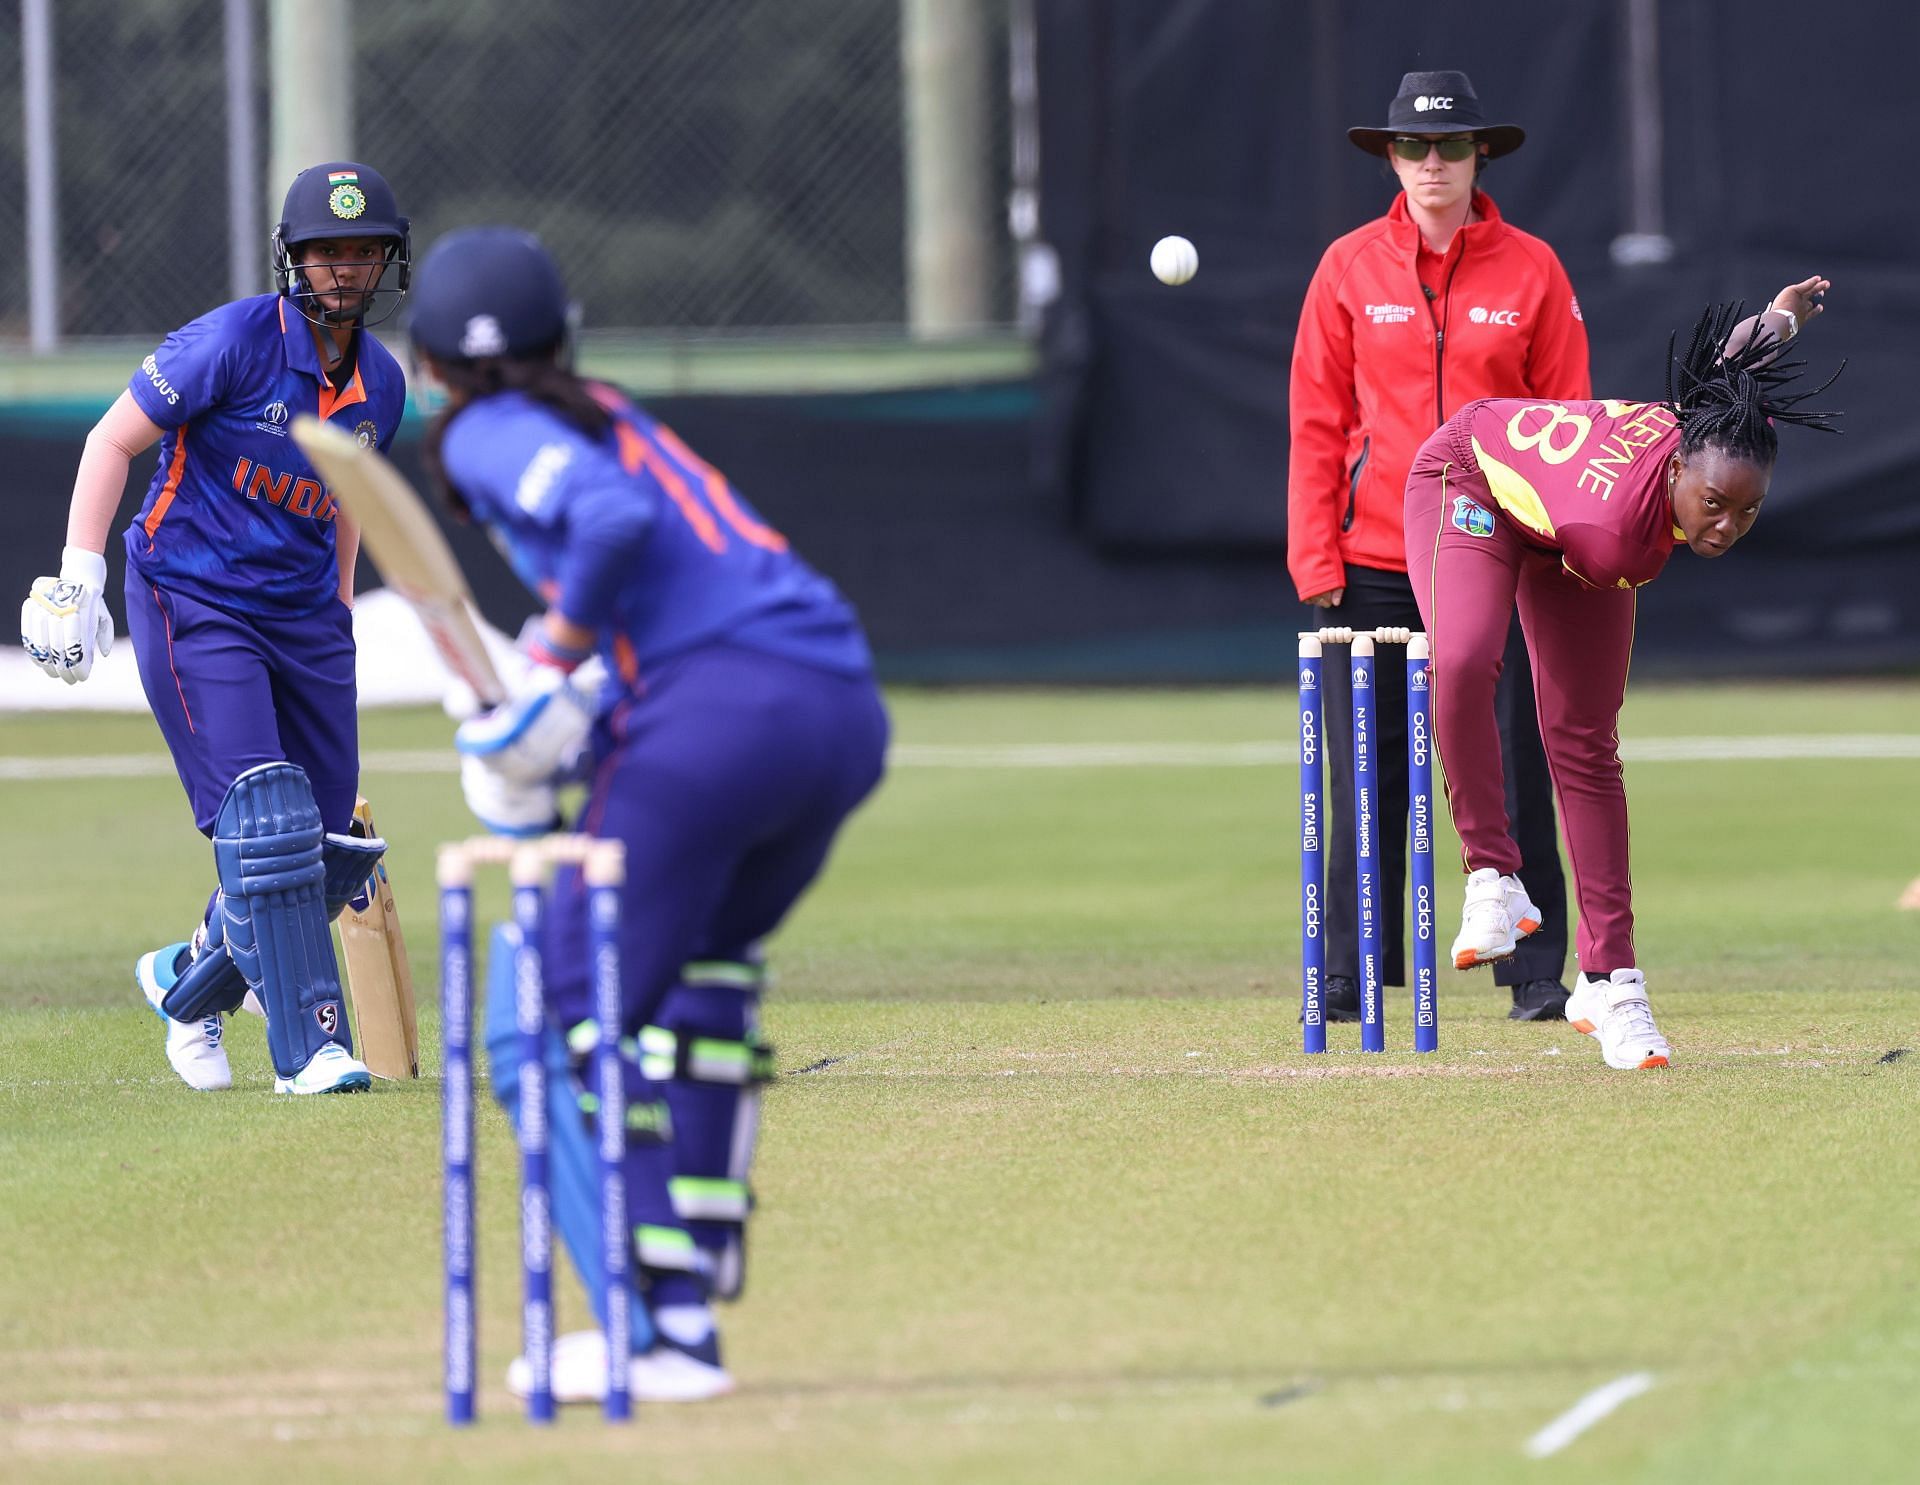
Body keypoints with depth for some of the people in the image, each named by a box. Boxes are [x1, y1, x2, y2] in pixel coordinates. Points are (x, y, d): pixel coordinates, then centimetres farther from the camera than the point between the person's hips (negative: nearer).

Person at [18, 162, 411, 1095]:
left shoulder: (381, 385, 5)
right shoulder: (236, 342, -14)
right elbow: (113, 440, -11)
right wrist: (79, 580, -17)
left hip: (304, 616, 7)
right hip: (193, 603, -7)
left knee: (331, 853, 6)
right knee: (263, 818, -18)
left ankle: (189, 981, 30)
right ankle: (308, 1046, -15)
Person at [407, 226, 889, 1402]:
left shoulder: (488, 435, 5)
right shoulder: (609, 416, 29)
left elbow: (613, 518, -15)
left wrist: (555, 663, -4)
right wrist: (583, 734, 19)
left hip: (715, 710, -8)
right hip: (848, 710, 8)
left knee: (550, 1030, -4)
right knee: (709, 956, 33)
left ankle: (667, 1324, -15)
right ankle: (704, 1255, 32)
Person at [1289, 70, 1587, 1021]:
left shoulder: (1531, 271, 4)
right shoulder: (1349, 268, 6)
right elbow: (1316, 422, 5)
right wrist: (1315, 555, -2)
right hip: (1373, 560, 1)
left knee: (1512, 773, -1)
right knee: (1364, 778, 1)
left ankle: (1537, 975, 5)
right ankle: (1350, 975, 7)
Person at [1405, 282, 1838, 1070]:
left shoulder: (1720, 428, -33)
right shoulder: (1611, 532, -44)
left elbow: (1742, 346, -11)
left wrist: (1782, 316, 12)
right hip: (1471, 479, -6)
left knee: (1588, 747, 4)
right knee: (1462, 662, -36)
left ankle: (1609, 981, 5)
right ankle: (1491, 877, -20)